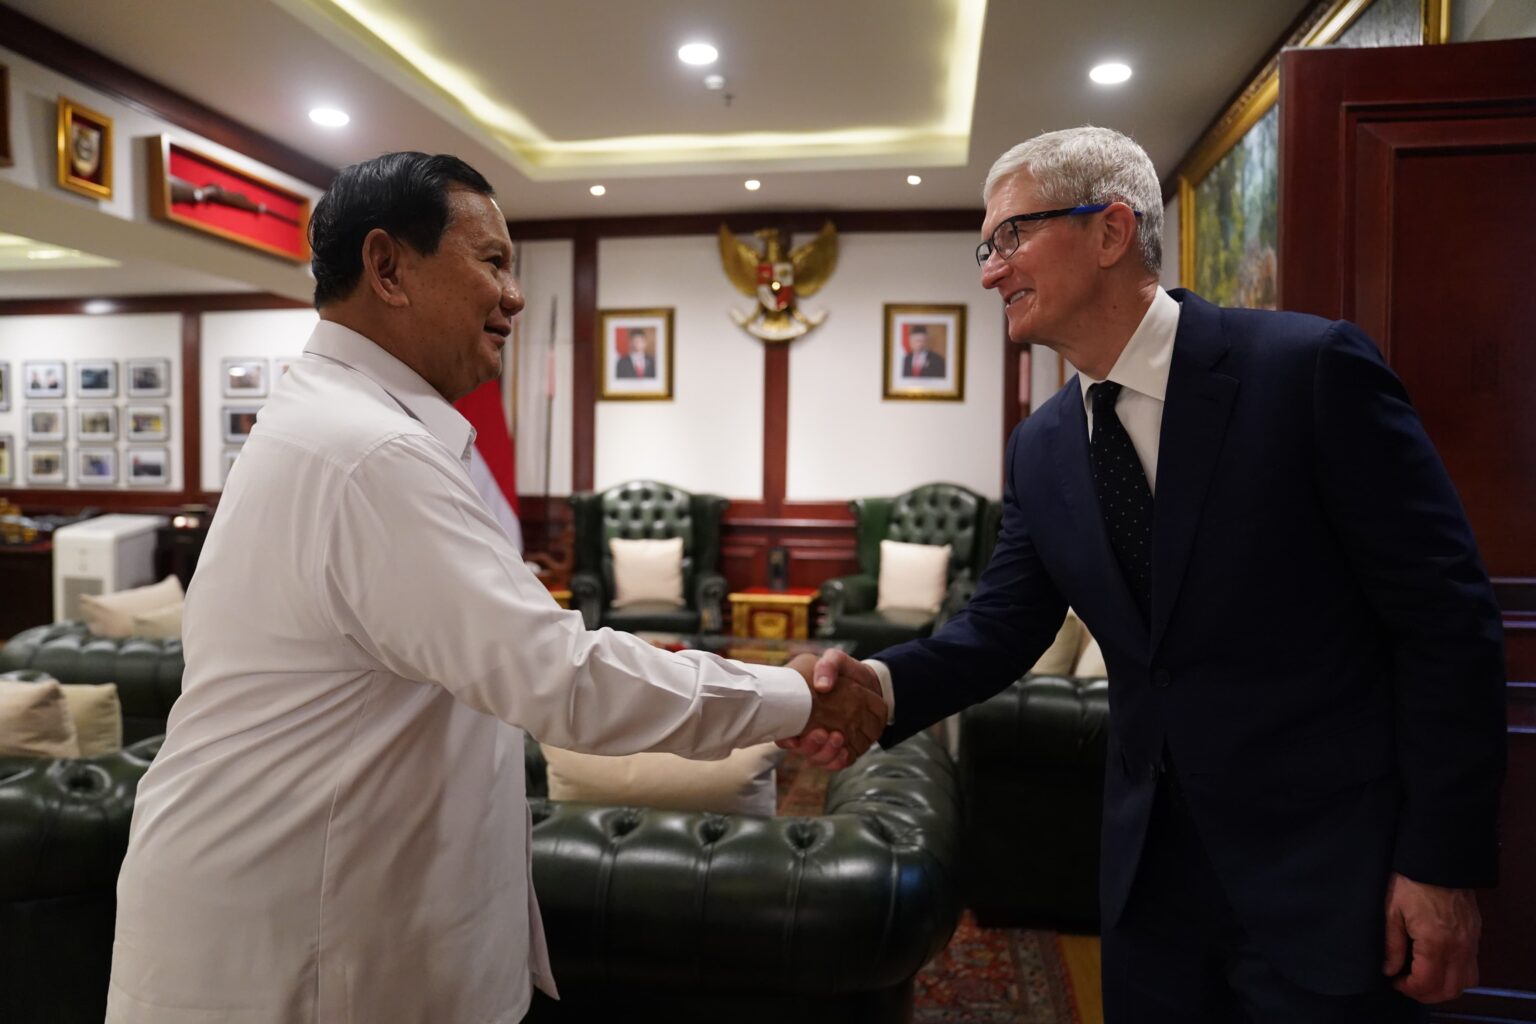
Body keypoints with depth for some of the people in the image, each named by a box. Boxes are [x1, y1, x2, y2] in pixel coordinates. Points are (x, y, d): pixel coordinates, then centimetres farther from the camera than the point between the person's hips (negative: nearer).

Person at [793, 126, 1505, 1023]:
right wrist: (886, 684, -16)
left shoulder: (1311, 368, -15)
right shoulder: (1039, 449, 2)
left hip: (1329, 871, -4)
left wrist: (1445, 862, -12)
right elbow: (1004, 626, 4)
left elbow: (1447, 616, -12)